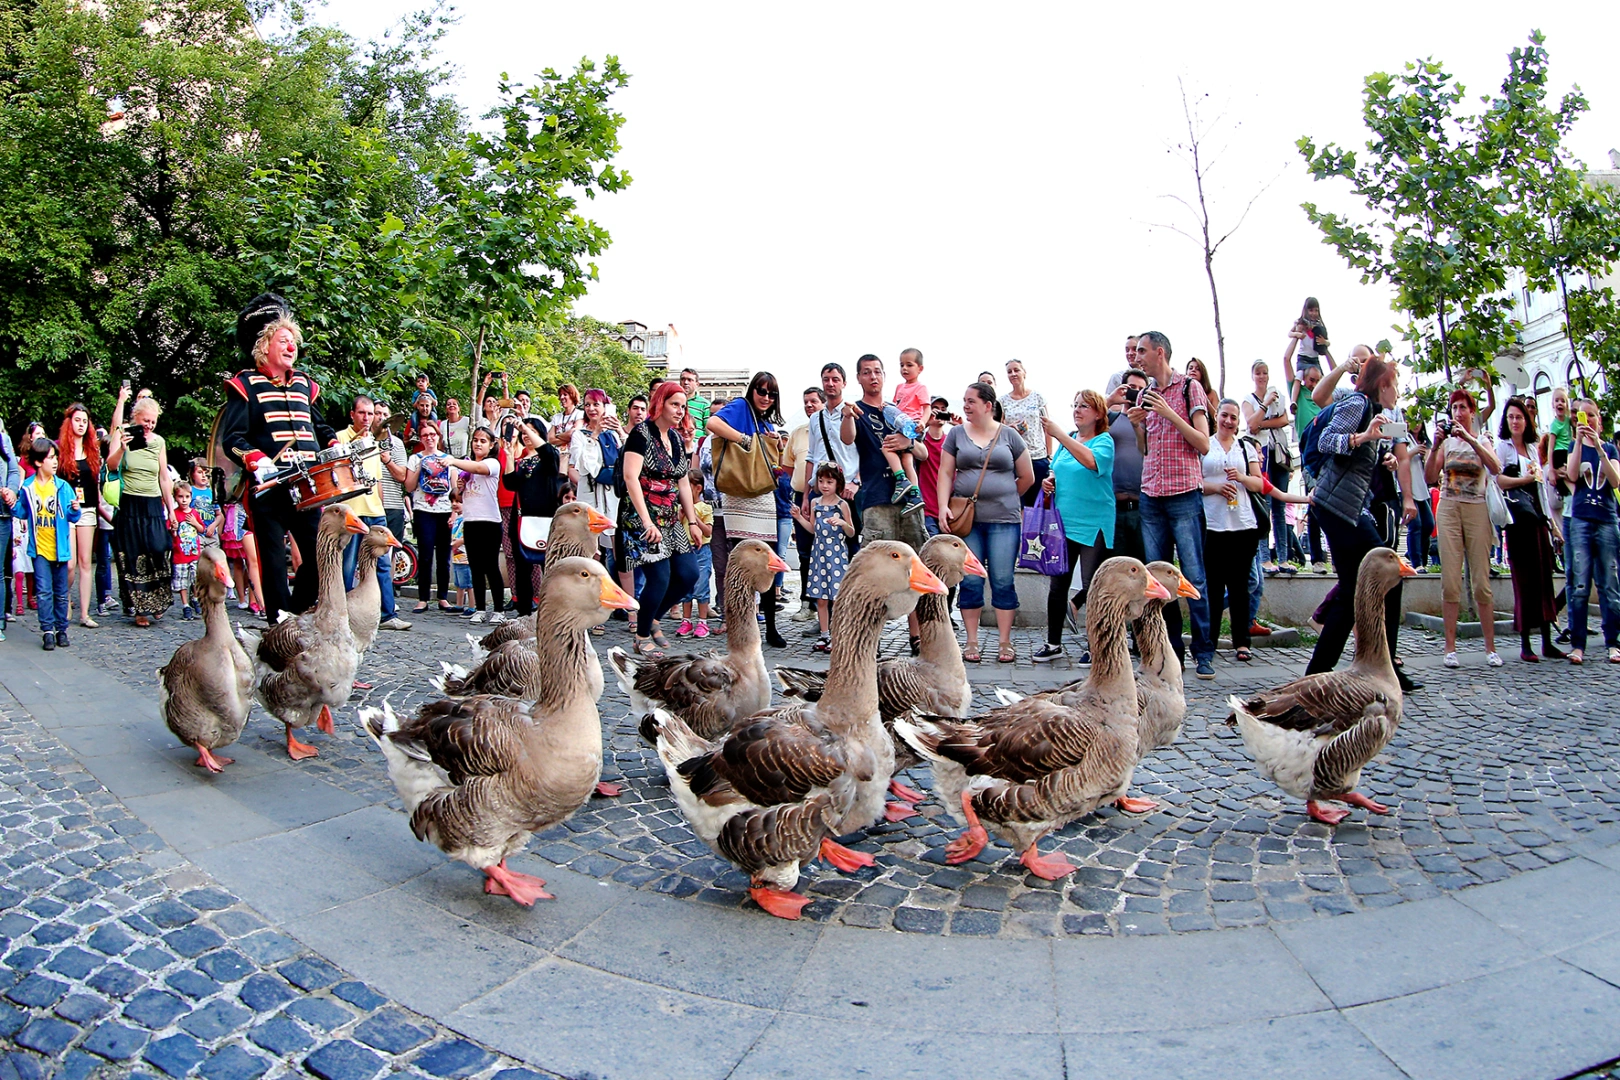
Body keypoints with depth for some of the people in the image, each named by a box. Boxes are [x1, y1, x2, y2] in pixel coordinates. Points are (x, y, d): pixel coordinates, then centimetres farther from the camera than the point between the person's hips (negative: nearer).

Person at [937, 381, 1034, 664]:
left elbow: (1027, 477, 10)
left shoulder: (1008, 435, 5)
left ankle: (1005, 643, 7)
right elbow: (945, 473, 5)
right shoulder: (956, 434, 10)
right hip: (966, 518, 1)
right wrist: (943, 506, -7)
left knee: (1003, 582, -1)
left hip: (1003, 519, -1)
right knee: (970, 582, 2)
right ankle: (972, 643, 10)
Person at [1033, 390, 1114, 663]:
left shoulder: (1104, 440, -5)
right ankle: (1054, 643, 18)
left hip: (1093, 525, -6)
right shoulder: (1067, 440, 13)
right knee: (1057, 585, 7)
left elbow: (1092, 461, -27)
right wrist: (1048, 481, 2)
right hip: (1063, 523, 6)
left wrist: (1059, 434, -30)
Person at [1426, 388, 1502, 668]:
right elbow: (1429, 477, -1)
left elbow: (1495, 468, -13)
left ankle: (1490, 648, 4)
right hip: (1449, 509, 0)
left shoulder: (1482, 442, 8)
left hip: (1477, 511, 0)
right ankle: (1450, 647, -1)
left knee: (1482, 581, -2)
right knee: (1450, 581, -4)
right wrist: (1435, 446, -12)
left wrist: (1469, 438, -20)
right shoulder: (1447, 442, 10)